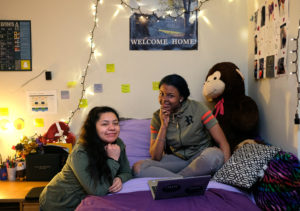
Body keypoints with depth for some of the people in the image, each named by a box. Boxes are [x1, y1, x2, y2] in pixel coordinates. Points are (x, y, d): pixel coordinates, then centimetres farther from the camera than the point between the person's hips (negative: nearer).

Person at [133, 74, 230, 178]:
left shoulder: (198, 109, -12)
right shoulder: (157, 117, -3)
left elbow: (223, 143, -13)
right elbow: (155, 157, -9)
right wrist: (163, 125, -17)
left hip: (201, 158, -1)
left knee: (214, 154, -37)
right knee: (138, 167, -20)